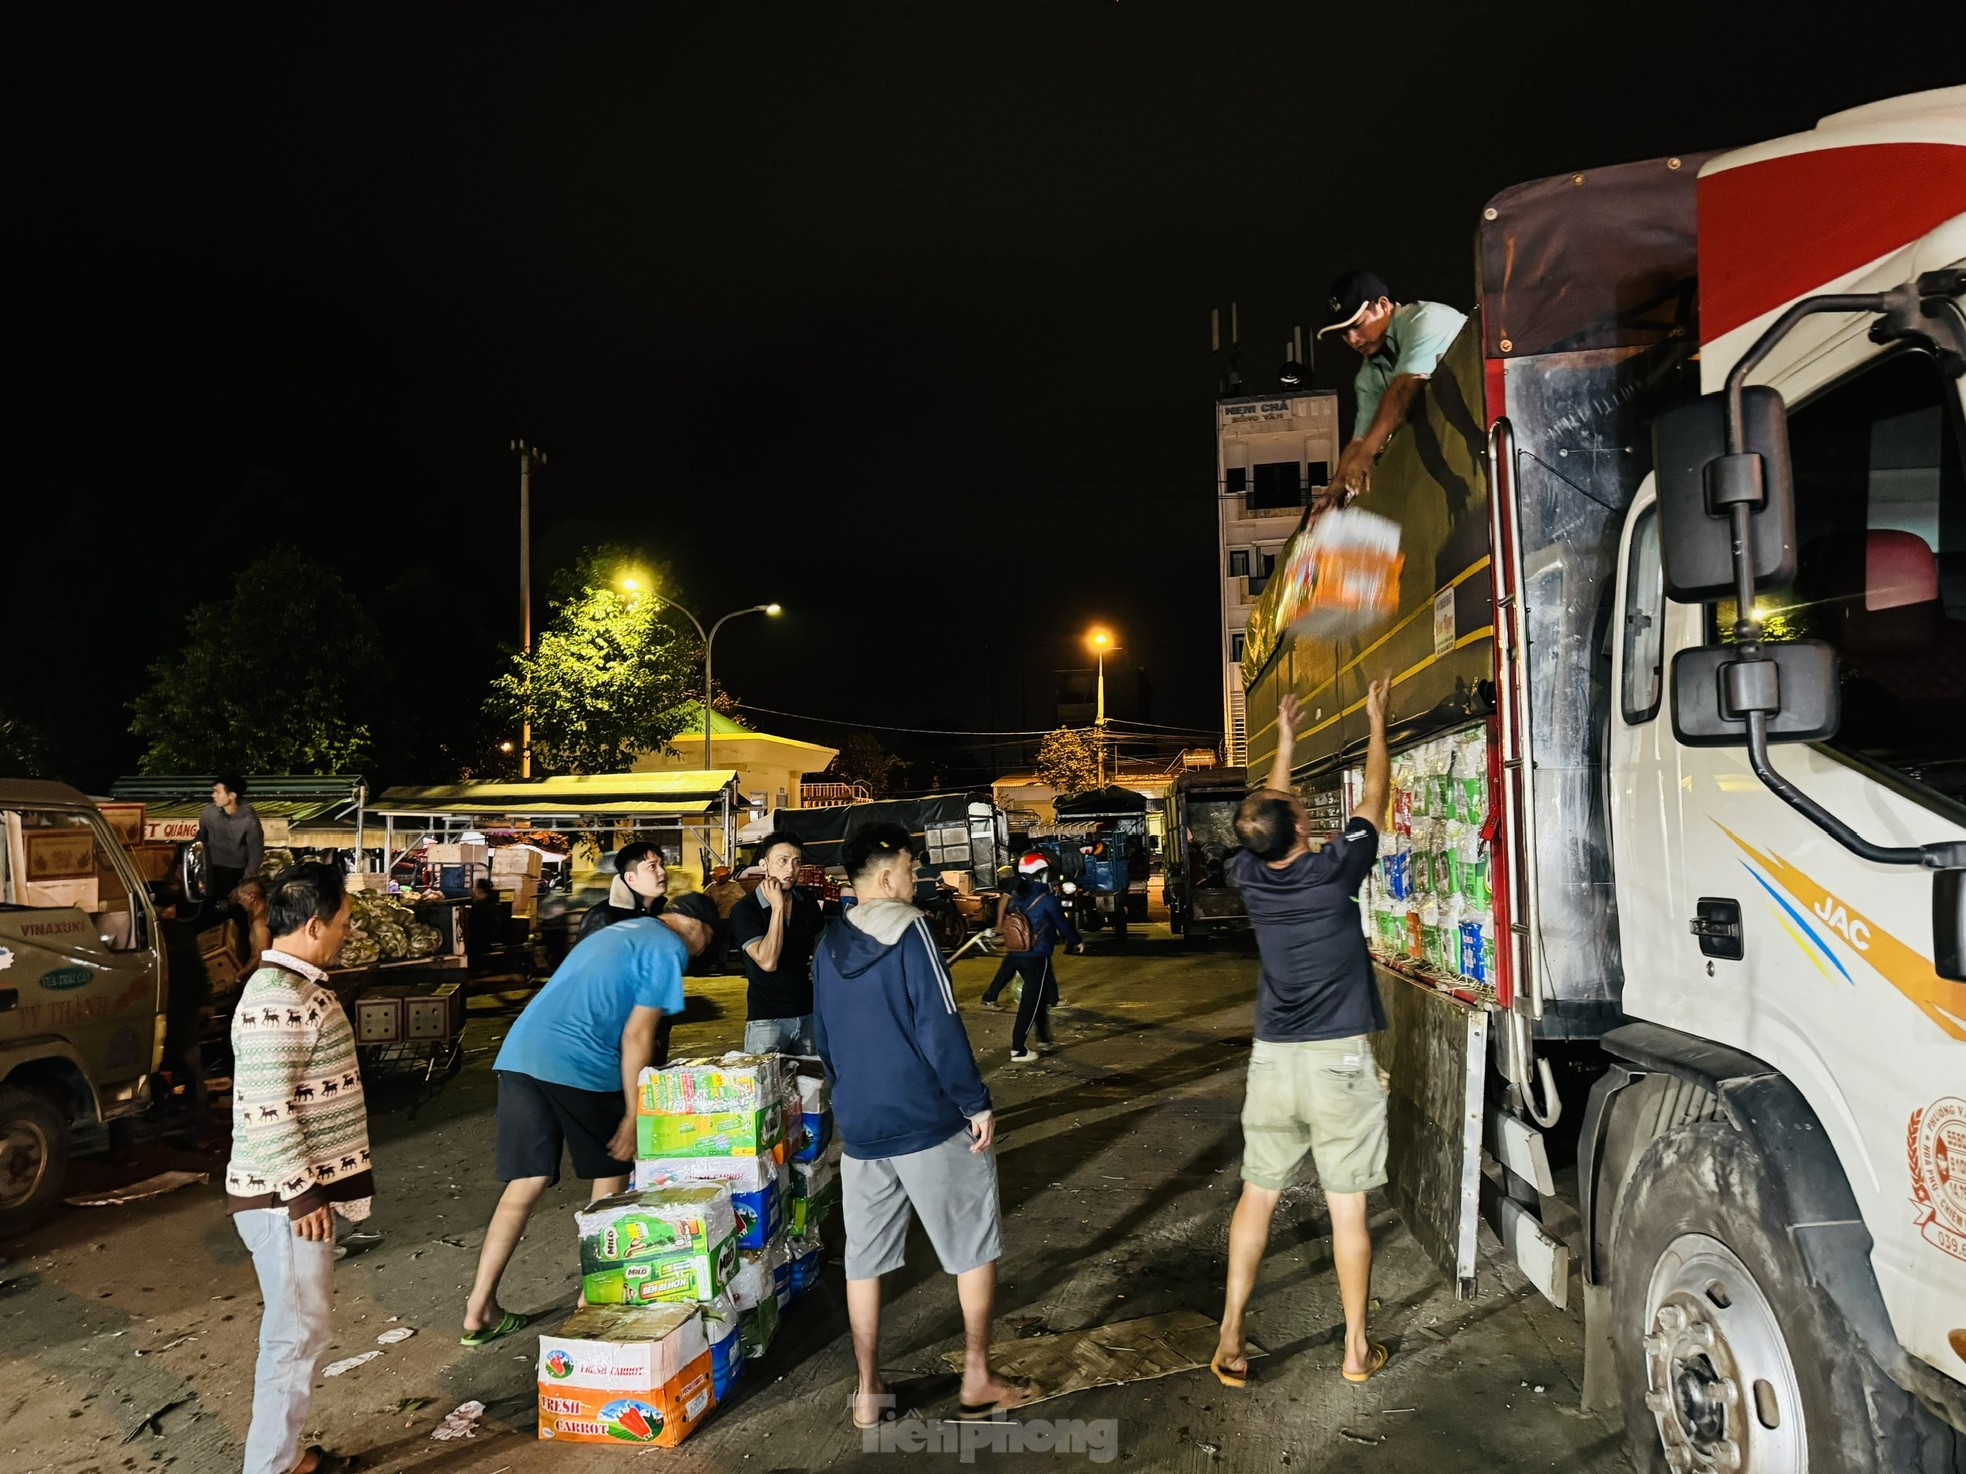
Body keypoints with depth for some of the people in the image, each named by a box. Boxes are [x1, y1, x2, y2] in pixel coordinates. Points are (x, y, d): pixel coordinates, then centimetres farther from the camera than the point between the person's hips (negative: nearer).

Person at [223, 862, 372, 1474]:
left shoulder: (299, 984, 10)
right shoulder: (277, 999, -23)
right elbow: (265, 1110, -26)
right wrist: (302, 1192, -20)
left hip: (305, 1188, 10)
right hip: (283, 1197, -10)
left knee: (303, 1326, 19)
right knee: (297, 1333, 1)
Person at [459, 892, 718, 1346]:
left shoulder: (618, 931, 27)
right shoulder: (668, 950, 1)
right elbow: (636, 1036, -6)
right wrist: (633, 1115, -2)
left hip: (520, 1052, 7)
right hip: (579, 1065, -7)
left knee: (527, 1183, 11)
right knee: (610, 1174, 13)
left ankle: (478, 1311, 10)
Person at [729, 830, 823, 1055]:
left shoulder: (807, 903, 6)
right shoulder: (744, 910, -10)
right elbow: (768, 962, -21)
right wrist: (777, 907, -20)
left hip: (809, 1013, 5)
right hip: (766, 1020, -4)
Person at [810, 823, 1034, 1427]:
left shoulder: (830, 944, 7)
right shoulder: (908, 930, -14)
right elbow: (940, 1029, -18)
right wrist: (977, 1104, -11)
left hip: (858, 1127, 6)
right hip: (928, 1123, -6)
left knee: (863, 1258, 14)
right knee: (975, 1247, 10)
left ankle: (868, 1393, 21)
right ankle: (977, 1381, 17)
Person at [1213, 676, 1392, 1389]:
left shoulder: (1250, 877, -1)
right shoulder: (1333, 870, -11)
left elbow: (1270, 810, 18)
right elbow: (1372, 798, 4)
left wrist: (1285, 740, 28)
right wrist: (1376, 721, 17)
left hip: (1272, 1061, 3)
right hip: (1339, 1061, -3)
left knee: (1256, 1198, 13)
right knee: (1347, 1206, 8)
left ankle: (1230, 1342, 17)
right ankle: (1356, 1349, 20)